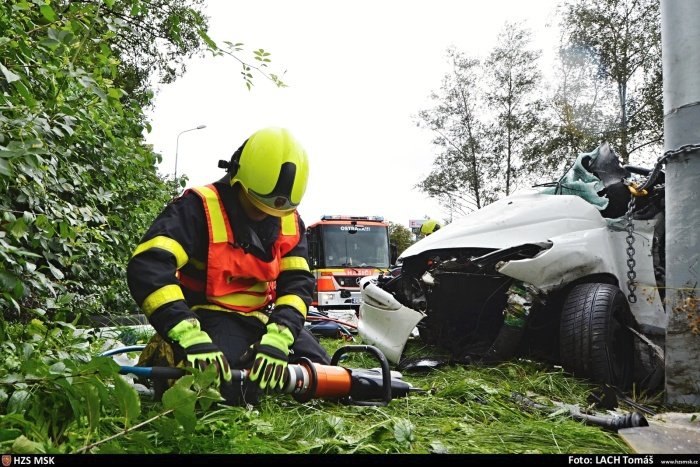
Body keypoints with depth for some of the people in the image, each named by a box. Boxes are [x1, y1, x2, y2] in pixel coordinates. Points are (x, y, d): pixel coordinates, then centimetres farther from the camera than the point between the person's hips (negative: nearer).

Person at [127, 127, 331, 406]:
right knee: (228, 388, -31)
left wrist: (277, 339, -26)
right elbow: (147, 268, -31)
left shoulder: (290, 222, 2)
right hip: (210, 316, -5)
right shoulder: (199, 208, -18)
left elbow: (297, 284, -5)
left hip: (262, 318, 6)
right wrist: (191, 338, -43)